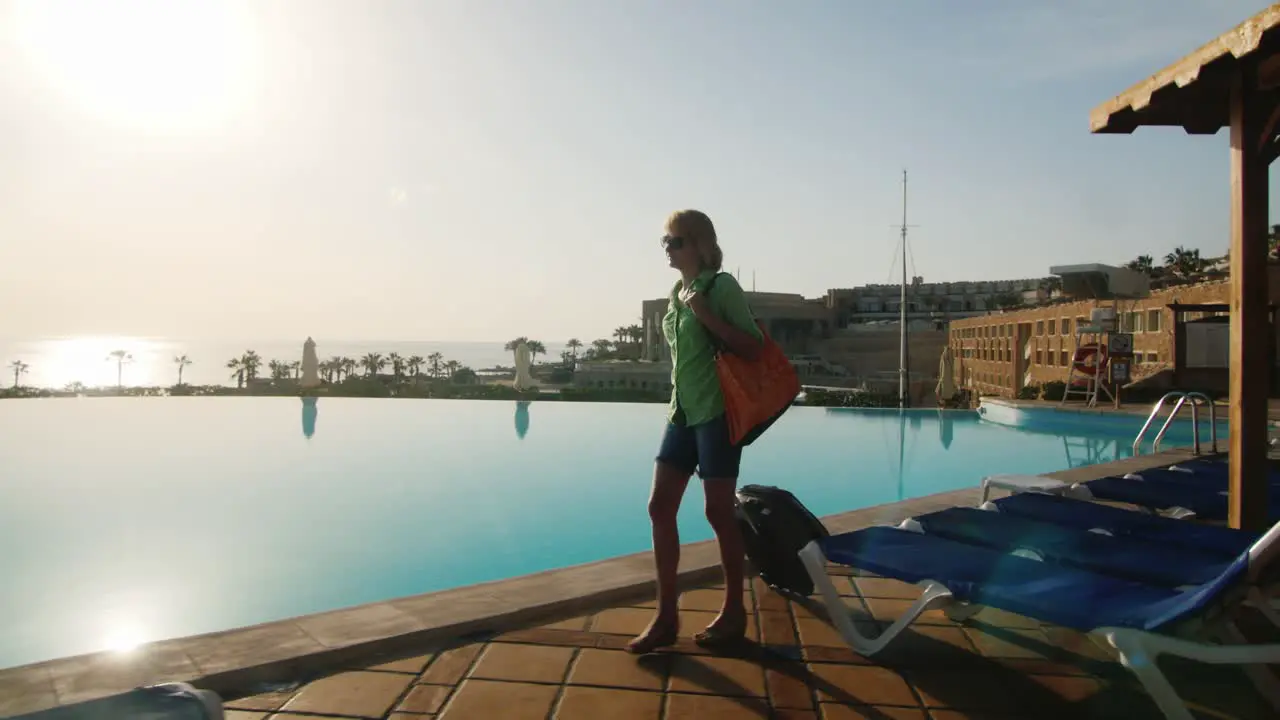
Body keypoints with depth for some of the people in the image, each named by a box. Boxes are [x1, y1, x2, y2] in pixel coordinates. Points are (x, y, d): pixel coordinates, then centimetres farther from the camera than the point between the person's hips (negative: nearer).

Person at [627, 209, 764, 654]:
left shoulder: (722, 287, -8)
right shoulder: (677, 292, 13)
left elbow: (754, 349, -14)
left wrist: (707, 315, -21)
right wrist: (678, 403, 18)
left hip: (715, 413, -7)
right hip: (681, 413, 8)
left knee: (719, 512, 1)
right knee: (660, 507, 3)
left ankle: (734, 613, 18)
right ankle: (666, 616, 12)